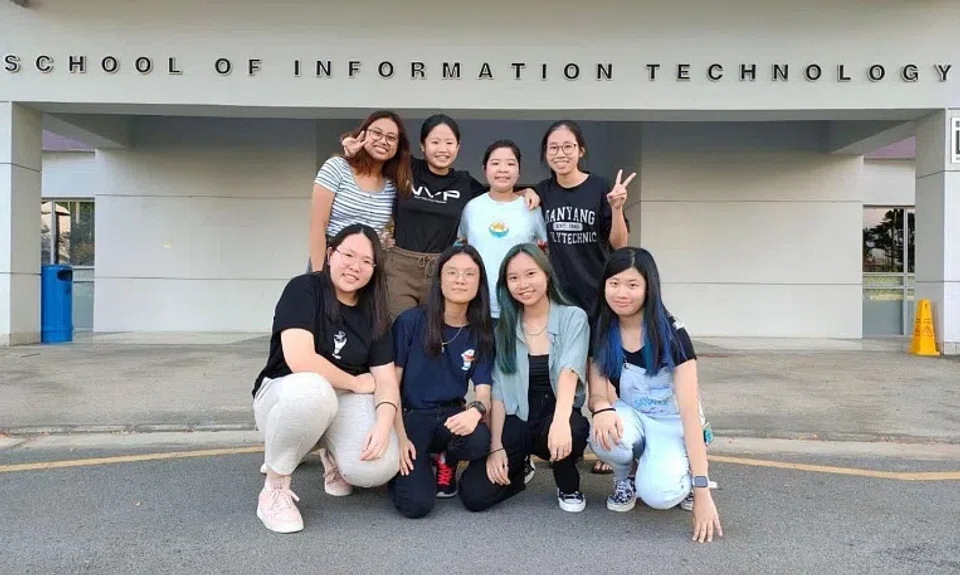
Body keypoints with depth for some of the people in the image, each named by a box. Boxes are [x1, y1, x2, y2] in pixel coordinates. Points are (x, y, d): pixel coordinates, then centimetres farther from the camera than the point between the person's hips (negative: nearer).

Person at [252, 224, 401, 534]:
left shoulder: (374, 314, 2)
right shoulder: (303, 289, -14)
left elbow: (386, 380, -4)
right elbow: (299, 360, -27)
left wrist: (383, 425, -25)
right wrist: (357, 383, -13)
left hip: (346, 402, 4)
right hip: (285, 393, -4)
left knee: (379, 467, -27)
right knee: (311, 390, -42)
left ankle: (332, 454, 13)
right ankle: (275, 487, -15)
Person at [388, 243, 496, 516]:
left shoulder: (482, 334, 2)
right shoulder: (411, 320, -8)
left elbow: (483, 391, -4)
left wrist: (476, 410, -29)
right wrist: (399, 436, -16)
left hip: (452, 415, 3)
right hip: (411, 415, -3)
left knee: (478, 440, -33)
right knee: (416, 503, -25)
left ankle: (447, 465, 5)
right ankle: (406, 466, 13)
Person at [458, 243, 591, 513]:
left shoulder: (573, 318, -4)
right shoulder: (503, 328, 5)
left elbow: (569, 372, -21)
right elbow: (498, 392, 1)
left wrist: (560, 421, -39)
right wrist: (496, 448, -11)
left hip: (557, 417, -1)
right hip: (516, 422, 2)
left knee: (572, 430, -38)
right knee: (474, 494, -19)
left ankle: (568, 486, -3)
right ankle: (516, 470, 16)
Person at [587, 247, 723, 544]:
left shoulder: (672, 335, -21)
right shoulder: (601, 332, -9)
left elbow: (690, 412, -24)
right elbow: (598, 393, -7)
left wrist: (702, 489, -29)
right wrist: (603, 408, -35)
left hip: (673, 424, -3)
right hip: (632, 417, 3)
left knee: (659, 494, -31)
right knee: (604, 437, -34)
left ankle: (683, 475, 6)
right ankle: (624, 479, 1)